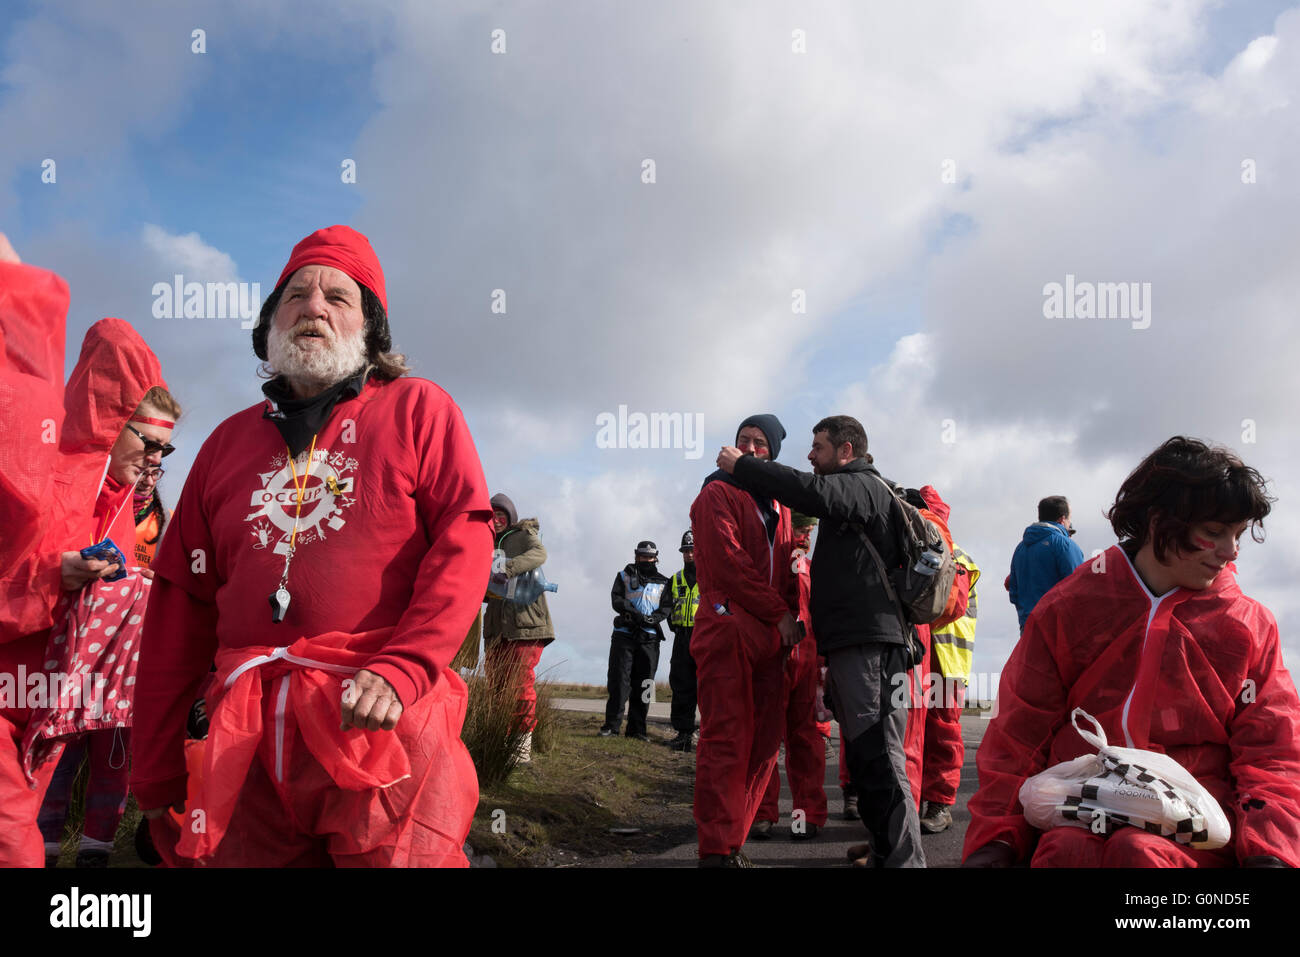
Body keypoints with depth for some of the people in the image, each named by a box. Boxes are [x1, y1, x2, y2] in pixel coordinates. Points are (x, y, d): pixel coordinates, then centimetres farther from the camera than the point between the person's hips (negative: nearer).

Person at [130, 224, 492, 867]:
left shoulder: (417, 410, 6)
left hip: (384, 723, -4)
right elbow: (181, 603, 17)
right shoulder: (230, 442, 18)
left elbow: (464, 544, -6)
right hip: (249, 742, 4)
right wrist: (155, 771, 15)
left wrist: (400, 670, -19)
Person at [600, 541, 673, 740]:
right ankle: (611, 724, 0)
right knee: (619, 679, -6)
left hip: (649, 638, 2)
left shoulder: (662, 583, 16)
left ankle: (637, 728, 7)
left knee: (643, 683, 2)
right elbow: (616, 599, -3)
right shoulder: (624, 576, 12)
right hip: (624, 634, -2)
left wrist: (653, 618, -16)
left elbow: (667, 607, 4)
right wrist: (635, 614, -17)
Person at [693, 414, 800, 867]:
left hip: (770, 637, 7)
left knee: (765, 743, 5)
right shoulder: (717, 495, 0)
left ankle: (732, 841, 13)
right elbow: (727, 564, -11)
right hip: (728, 629, -7)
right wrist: (780, 613, -11)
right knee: (727, 741, -9)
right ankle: (718, 851, -5)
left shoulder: (778, 506, 21)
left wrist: (790, 617, 2)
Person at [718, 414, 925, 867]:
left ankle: (903, 858, -13)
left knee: (879, 759, -14)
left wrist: (742, 465, -14)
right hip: (849, 643, 11)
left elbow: (809, 491, -24)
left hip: (869, 646, -11)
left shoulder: (864, 486, -5)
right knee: (864, 755, 16)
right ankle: (884, 847, 25)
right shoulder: (856, 493, 28)